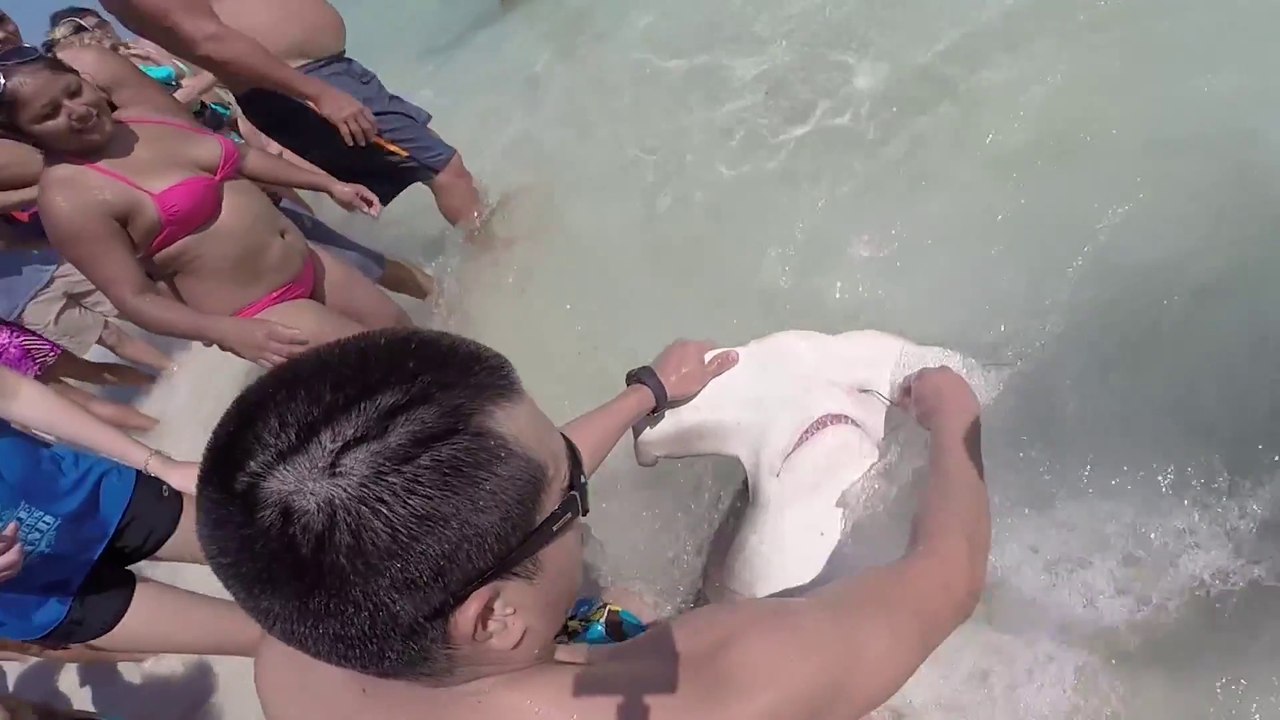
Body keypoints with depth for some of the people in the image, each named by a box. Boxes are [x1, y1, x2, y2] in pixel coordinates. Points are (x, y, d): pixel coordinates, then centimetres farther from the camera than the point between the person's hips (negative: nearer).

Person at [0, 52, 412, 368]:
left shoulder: (147, 115, 3)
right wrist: (228, 332, -33)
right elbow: (134, 298, -20)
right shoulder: (67, 198, -18)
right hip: (262, 315, -7)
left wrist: (328, 185, 16)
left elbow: (239, 157, 15)